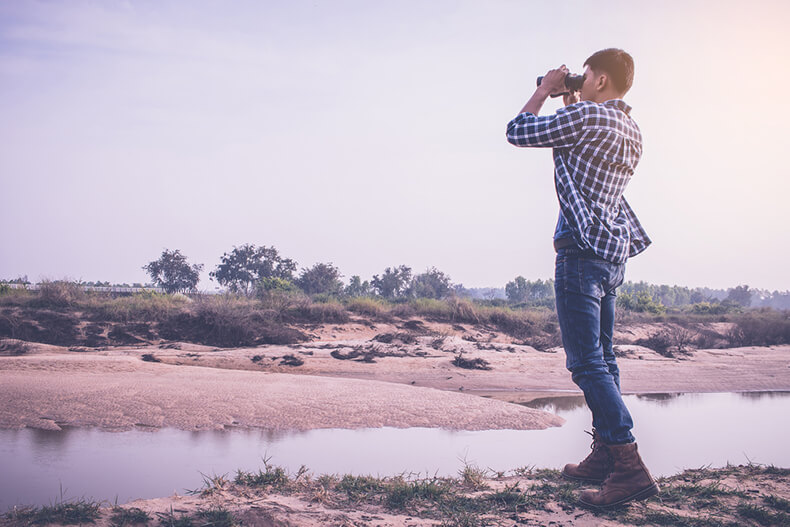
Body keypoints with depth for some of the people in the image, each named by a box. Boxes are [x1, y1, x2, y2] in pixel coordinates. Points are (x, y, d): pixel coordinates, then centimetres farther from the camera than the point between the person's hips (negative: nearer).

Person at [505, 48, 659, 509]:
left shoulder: (587, 115, -12)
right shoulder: (632, 133, 16)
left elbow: (518, 132, -4)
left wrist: (546, 90, 9)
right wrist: (570, 104, 26)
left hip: (583, 250, -10)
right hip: (614, 250, 10)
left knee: (587, 362, -11)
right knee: (602, 359, 13)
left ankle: (630, 467, -15)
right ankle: (604, 457, 19)